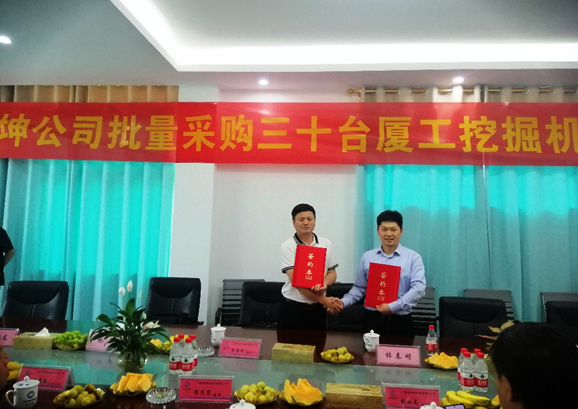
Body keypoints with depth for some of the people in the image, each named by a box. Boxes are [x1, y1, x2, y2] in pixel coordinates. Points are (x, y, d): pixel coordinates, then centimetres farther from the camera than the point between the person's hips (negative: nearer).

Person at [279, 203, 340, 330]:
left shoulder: (326, 244, 5)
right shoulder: (287, 246, -8)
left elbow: (332, 273, 9)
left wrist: (323, 284, -16)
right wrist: (322, 300, -17)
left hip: (317, 308, 3)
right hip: (292, 308, -3)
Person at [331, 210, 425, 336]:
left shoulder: (413, 257, -1)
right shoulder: (367, 257, 7)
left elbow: (418, 288, -10)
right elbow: (359, 288, 11)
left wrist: (393, 307, -18)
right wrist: (343, 302, -6)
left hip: (401, 321, -1)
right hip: (373, 319, 2)